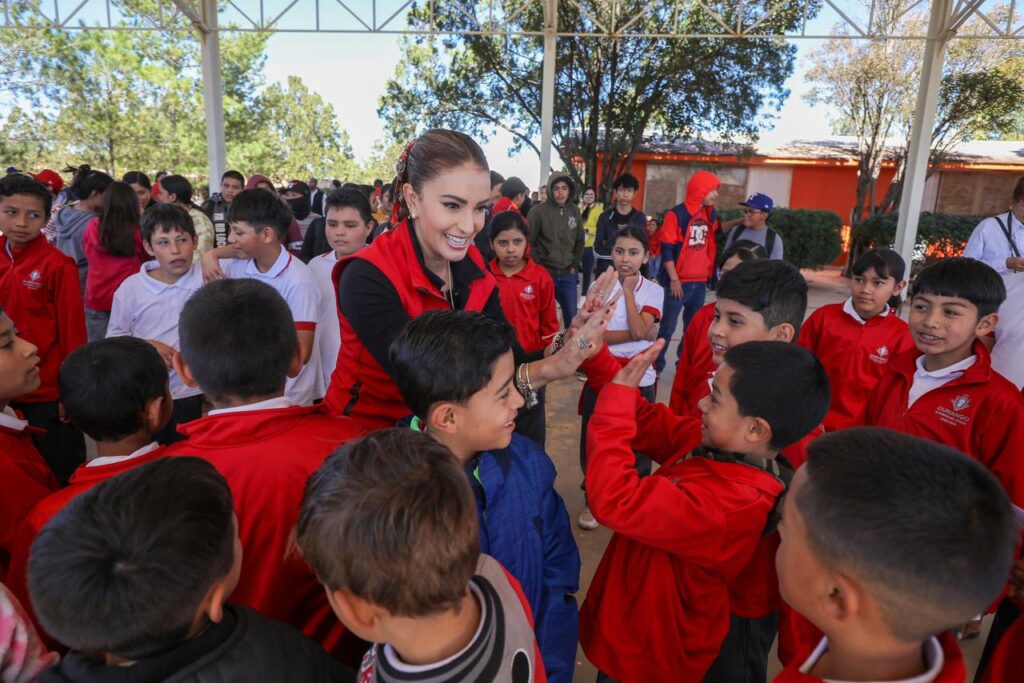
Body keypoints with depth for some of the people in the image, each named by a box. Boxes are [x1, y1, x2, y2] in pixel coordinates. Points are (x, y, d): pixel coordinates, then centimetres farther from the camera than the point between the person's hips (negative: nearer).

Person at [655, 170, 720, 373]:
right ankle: (656, 364, 11)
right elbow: (666, 249, -12)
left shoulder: (710, 215, 11)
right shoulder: (676, 214, -9)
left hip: (700, 282, 6)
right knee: (668, 326, 0)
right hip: (679, 282, -6)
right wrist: (674, 279, -14)